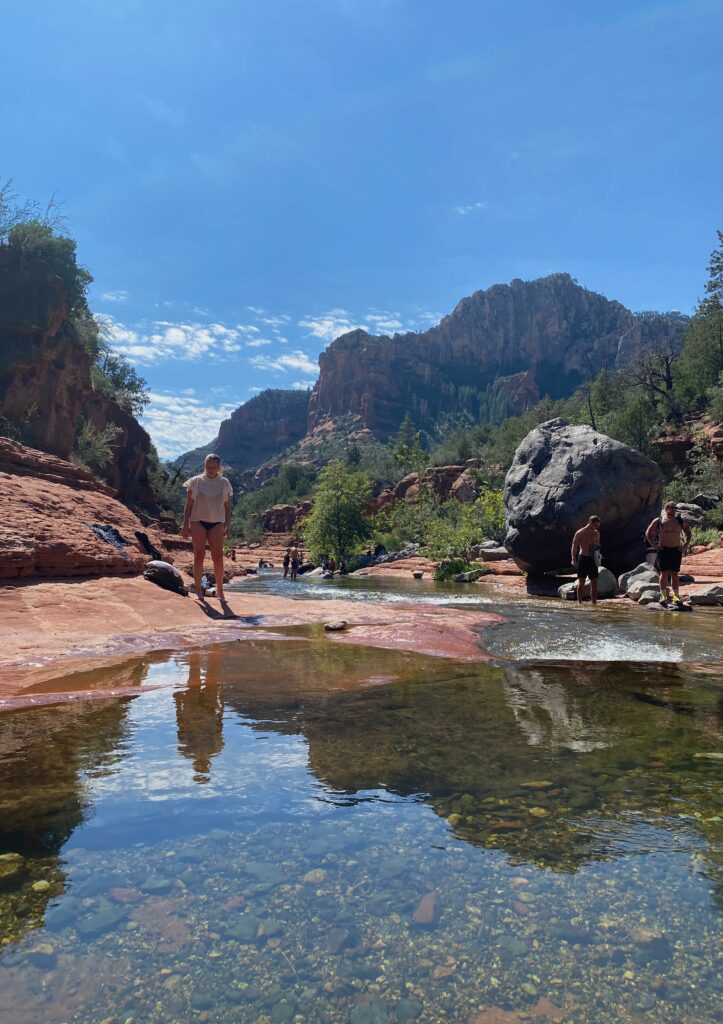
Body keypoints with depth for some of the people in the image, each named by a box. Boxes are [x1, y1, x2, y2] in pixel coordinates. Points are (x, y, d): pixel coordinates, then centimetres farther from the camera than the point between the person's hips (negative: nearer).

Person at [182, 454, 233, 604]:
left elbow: (227, 507, 10)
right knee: (199, 556, -3)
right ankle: (199, 589, 5)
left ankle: (219, 590, 5)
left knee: (218, 557, -3)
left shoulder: (224, 483, 7)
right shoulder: (195, 482, 4)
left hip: (217, 523, 1)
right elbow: (189, 505, 5)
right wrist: (185, 525, -1)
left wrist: (228, 526, 4)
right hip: (198, 521, -1)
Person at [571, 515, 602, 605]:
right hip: (583, 558, -5)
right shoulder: (580, 533, -5)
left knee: (594, 582, 4)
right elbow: (574, 546, -4)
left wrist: (598, 557, 10)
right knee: (581, 582, 0)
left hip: (593, 560, 5)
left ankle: (594, 603, 9)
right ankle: (579, 602, 6)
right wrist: (574, 559, -10)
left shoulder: (596, 533, 11)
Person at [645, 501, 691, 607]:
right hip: (663, 550, -2)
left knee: (674, 574, 4)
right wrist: (654, 545, 0)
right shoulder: (658, 521, 1)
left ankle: (676, 596, 8)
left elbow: (688, 533, 20)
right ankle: (663, 595, 0)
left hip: (676, 550, 2)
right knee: (664, 573, -3)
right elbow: (648, 533, 9)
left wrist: (685, 545, 8)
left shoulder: (680, 521, 8)